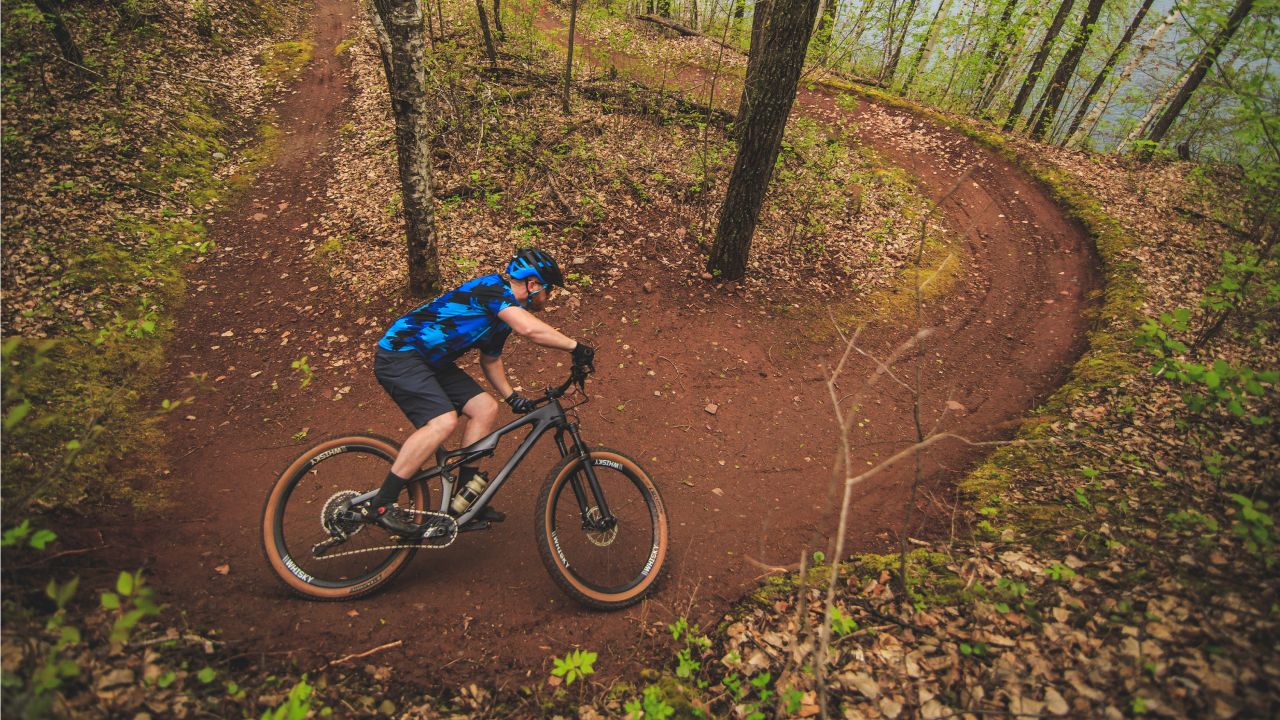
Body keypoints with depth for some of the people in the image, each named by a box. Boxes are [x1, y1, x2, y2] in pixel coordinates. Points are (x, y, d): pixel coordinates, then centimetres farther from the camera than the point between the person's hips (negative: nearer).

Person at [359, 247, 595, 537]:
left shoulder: (504, 314, 12)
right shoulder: (494, 288, -18)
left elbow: (490, 359, 23)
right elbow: (531, 329, -36)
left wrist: (511, 396, 13)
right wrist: (575, 346, -26)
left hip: (429, 361, 10)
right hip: (399, 354, -10)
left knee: (486, 408, -1)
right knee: (443, 421, -26)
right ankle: (379, 505, -14)